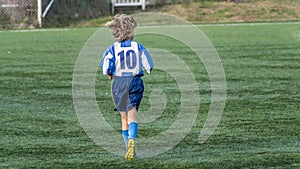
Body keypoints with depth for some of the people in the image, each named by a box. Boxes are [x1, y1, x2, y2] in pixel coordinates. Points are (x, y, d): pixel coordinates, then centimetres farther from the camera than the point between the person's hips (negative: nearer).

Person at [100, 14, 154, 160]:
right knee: (132, 115, -5)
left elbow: (105, 68, -9)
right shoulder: (138, 47, -3)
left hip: (119, 83, 1)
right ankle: (132, 139, -34)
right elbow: (149, 66, -2)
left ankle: (129, 148, 18)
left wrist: (111, 75, 12)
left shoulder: (113, 49, -4)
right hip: (135, 82, -1)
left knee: (124, 117, 14)